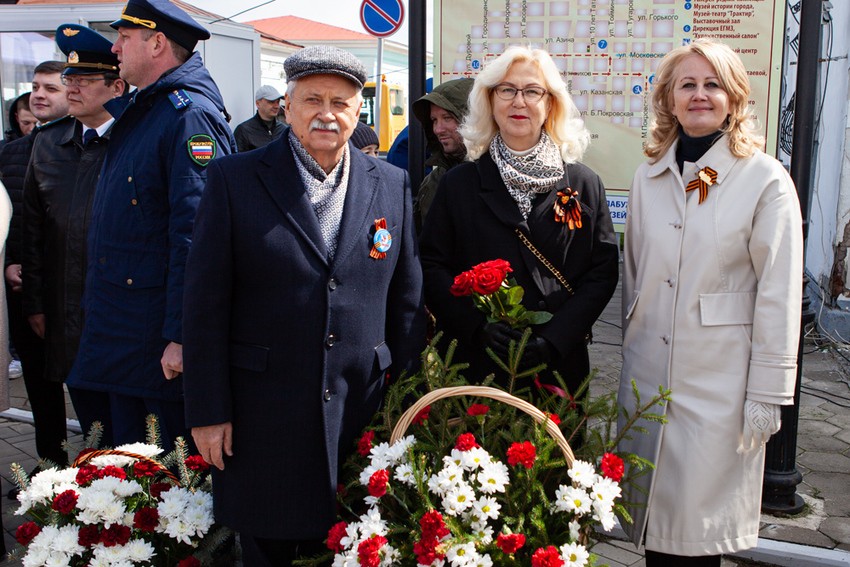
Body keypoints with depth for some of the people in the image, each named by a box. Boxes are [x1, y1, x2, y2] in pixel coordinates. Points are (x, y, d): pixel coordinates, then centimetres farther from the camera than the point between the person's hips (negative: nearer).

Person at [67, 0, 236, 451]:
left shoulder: (191, 117, -16)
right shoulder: (134, 110, 13)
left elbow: (195, 236, -23)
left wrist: (180, 337, -24)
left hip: (159, 331, -9)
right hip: (117, 325, 9)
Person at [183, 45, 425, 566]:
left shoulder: (392, 185, 4)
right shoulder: (234, 179, -4)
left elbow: (407, 302, 7)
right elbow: (205, 303, -5)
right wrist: (208, 410, -7)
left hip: (361, 412, 2)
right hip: (262, 415, -2)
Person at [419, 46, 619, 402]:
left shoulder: (584, 184, 4)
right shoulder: (458, 184, 4)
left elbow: (603, 272, 0)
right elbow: (432, 266, -1)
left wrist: (554, 339, -13)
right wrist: (477, 326, -16)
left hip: (560, 364, 1)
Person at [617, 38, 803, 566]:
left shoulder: (766, 180, -6)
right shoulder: (649, 176, 7)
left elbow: (779, 296, -7)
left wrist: (767, 395, -8)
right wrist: (630, 353, 14)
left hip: (718, 381, -4)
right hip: (647, 373, 4)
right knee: (652, 510, 12)